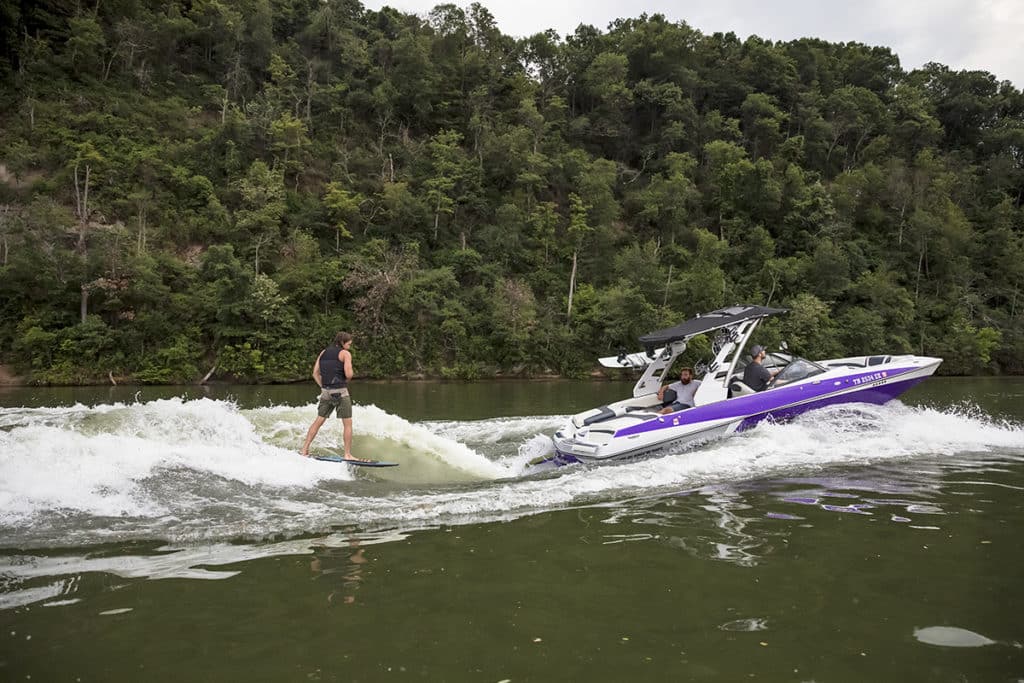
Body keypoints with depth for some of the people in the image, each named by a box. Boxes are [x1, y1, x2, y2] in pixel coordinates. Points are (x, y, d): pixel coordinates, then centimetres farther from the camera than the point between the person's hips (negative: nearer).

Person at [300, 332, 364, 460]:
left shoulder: (323, 353, 14)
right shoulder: (345, 353, -5)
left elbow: (315, 373, 12)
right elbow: (348, 374, -14)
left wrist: (323, 387, 12)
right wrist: (345, 379, 7)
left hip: (326, 392, 6)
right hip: (340, 392, -6)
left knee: (318, 421, 15)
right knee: (348, 424, 2)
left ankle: (304, 450, 15)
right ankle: (348, 455, 1)